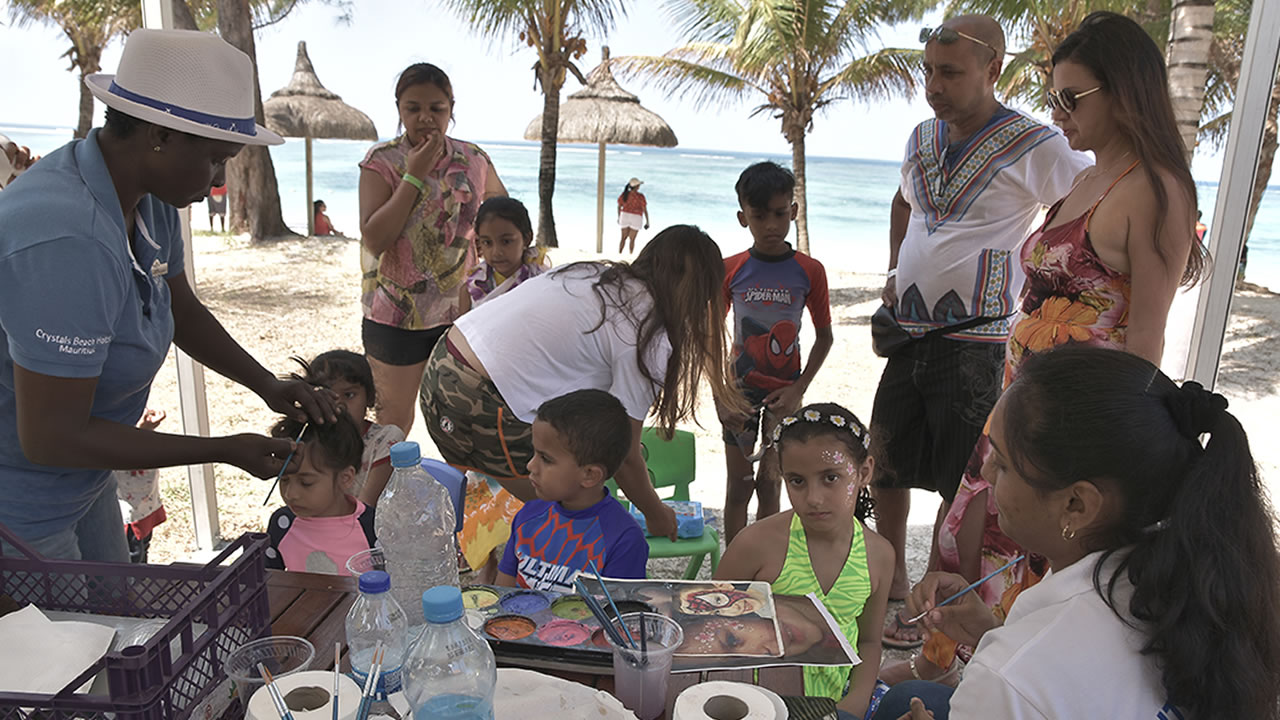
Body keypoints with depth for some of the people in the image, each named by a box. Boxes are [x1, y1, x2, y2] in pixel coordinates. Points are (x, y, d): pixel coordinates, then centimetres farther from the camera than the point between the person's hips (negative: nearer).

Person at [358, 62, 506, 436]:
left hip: (460, 310, 3)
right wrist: (414, 176, -20)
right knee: (395, 417, 11)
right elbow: (374, 240, -20)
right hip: (395, 315, -2)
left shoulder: (473, 160, 0)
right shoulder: (382, 161, -9)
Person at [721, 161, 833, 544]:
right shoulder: (730, 270, -6)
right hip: (740, 387, 1)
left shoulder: (809, 271, -7)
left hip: (784, 390, 0)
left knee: (770, 484, 7)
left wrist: (799, 389, -8)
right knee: (739, 485, 6)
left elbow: (824, 335, 1)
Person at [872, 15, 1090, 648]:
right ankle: (893, 587, 33)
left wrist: (1034, 270, -8)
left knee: (959, 487, 3)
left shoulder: (1034, 147, -10)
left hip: (973, 341, -6)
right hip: (908, 333, 7)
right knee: (885, 464, 14)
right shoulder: (923, 136, 11)